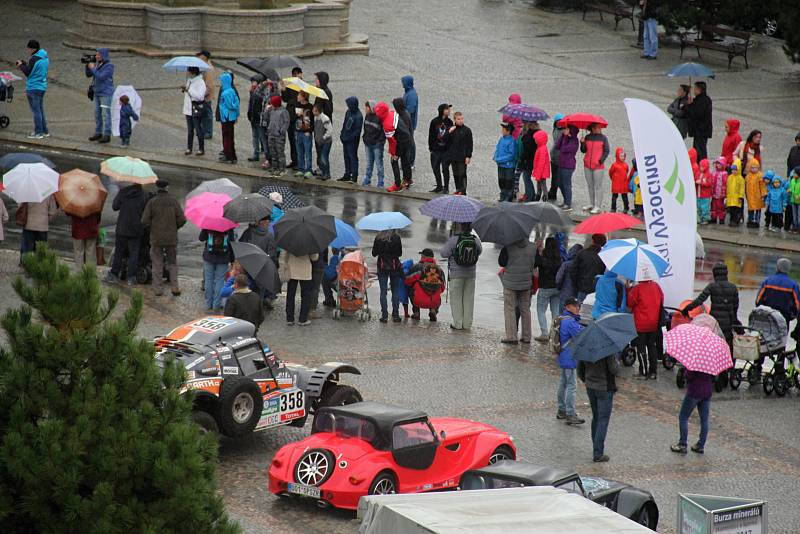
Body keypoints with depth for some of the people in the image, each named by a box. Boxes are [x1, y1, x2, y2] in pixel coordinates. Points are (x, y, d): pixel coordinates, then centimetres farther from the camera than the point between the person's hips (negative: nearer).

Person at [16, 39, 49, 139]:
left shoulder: (34, 59, -18)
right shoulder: (45, 58, 10)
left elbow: (28, 73, -16)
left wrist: (21, 65, 0)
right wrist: (25, 65, 12)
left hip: (33, 88, -9)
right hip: (42, 87, 9)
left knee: (36, 110, -4)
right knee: (40, 109, 16)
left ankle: (38, 132, -3)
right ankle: (44, 131, 19)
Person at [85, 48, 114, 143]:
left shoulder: (109, 66, -16)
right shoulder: (97, 64, 8)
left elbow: (101, 77, -23)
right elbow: (88, 75, 9)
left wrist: (92, 68, -16)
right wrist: (88, 65, -5)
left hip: (106, 94, -8)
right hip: (97, 93, 8)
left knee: (106, 114, -6)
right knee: (97, 113, 11)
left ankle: (107, 135, -4)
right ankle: (98, 133, 18)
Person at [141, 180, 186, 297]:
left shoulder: (152, 202, -7)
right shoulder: (174, 201, -4)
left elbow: (145, 221, -9)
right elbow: (182, 219, -5)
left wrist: (150, 230, 11)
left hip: (156, 238, -1)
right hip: (172, 238, 1)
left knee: (157, 264, 7)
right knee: (172, 263, 12)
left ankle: (159, 288, 5)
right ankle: (175, 287, 3)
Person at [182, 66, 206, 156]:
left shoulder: (200, 82, -15)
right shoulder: (189, 80, 11)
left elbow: (199, 96, -25)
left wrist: (189, 89, -25)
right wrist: (184, 90, 3)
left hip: (197, 109, -8)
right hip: (188, 108, 8)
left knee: (198, 129, -1)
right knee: (190, 130, 14)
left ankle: (201, 149, 8)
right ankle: (189, 148, 21)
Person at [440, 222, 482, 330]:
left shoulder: (453, 239, -14)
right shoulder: (476, 240, -2)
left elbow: (443, 253, -12)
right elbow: (479, 251, 13)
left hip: (456, 274, -3)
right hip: (471, 273, 4)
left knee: (456, 298, 4)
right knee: (468, 298, 10)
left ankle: (457, 323, 1)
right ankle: (467, 323, 12)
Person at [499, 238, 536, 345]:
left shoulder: (508, 247, -14)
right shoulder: (533, 248, -2)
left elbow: (501, 263, -9)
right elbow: (536, 264, 7)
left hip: (510, 283, -4)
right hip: (526, 283, 4)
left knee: (510, 309, 3)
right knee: (525, 309, 13)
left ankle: (511, 336, -3)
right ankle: (526, 337, 15)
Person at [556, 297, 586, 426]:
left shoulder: (562, 319, 11)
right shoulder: (570, 322, -20)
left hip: (563, 358, 11)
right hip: (569, 358, -11)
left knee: (563, 383, 18)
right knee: (571, 385, -8)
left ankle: (561, 410, 28)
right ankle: (570, 414, -8)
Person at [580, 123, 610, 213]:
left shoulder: (603, 138, -2)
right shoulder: (587, 137, 7)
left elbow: (606, 151, 0)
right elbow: (583, 150, 9)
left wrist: (601, 160, -12)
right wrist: (582, 143, -8)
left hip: (598, 166, -4)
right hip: (587, 165, 4)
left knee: (598, 186, -3)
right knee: (590, 185, 13)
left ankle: (598, 207, -1)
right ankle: (592, 204, 24)